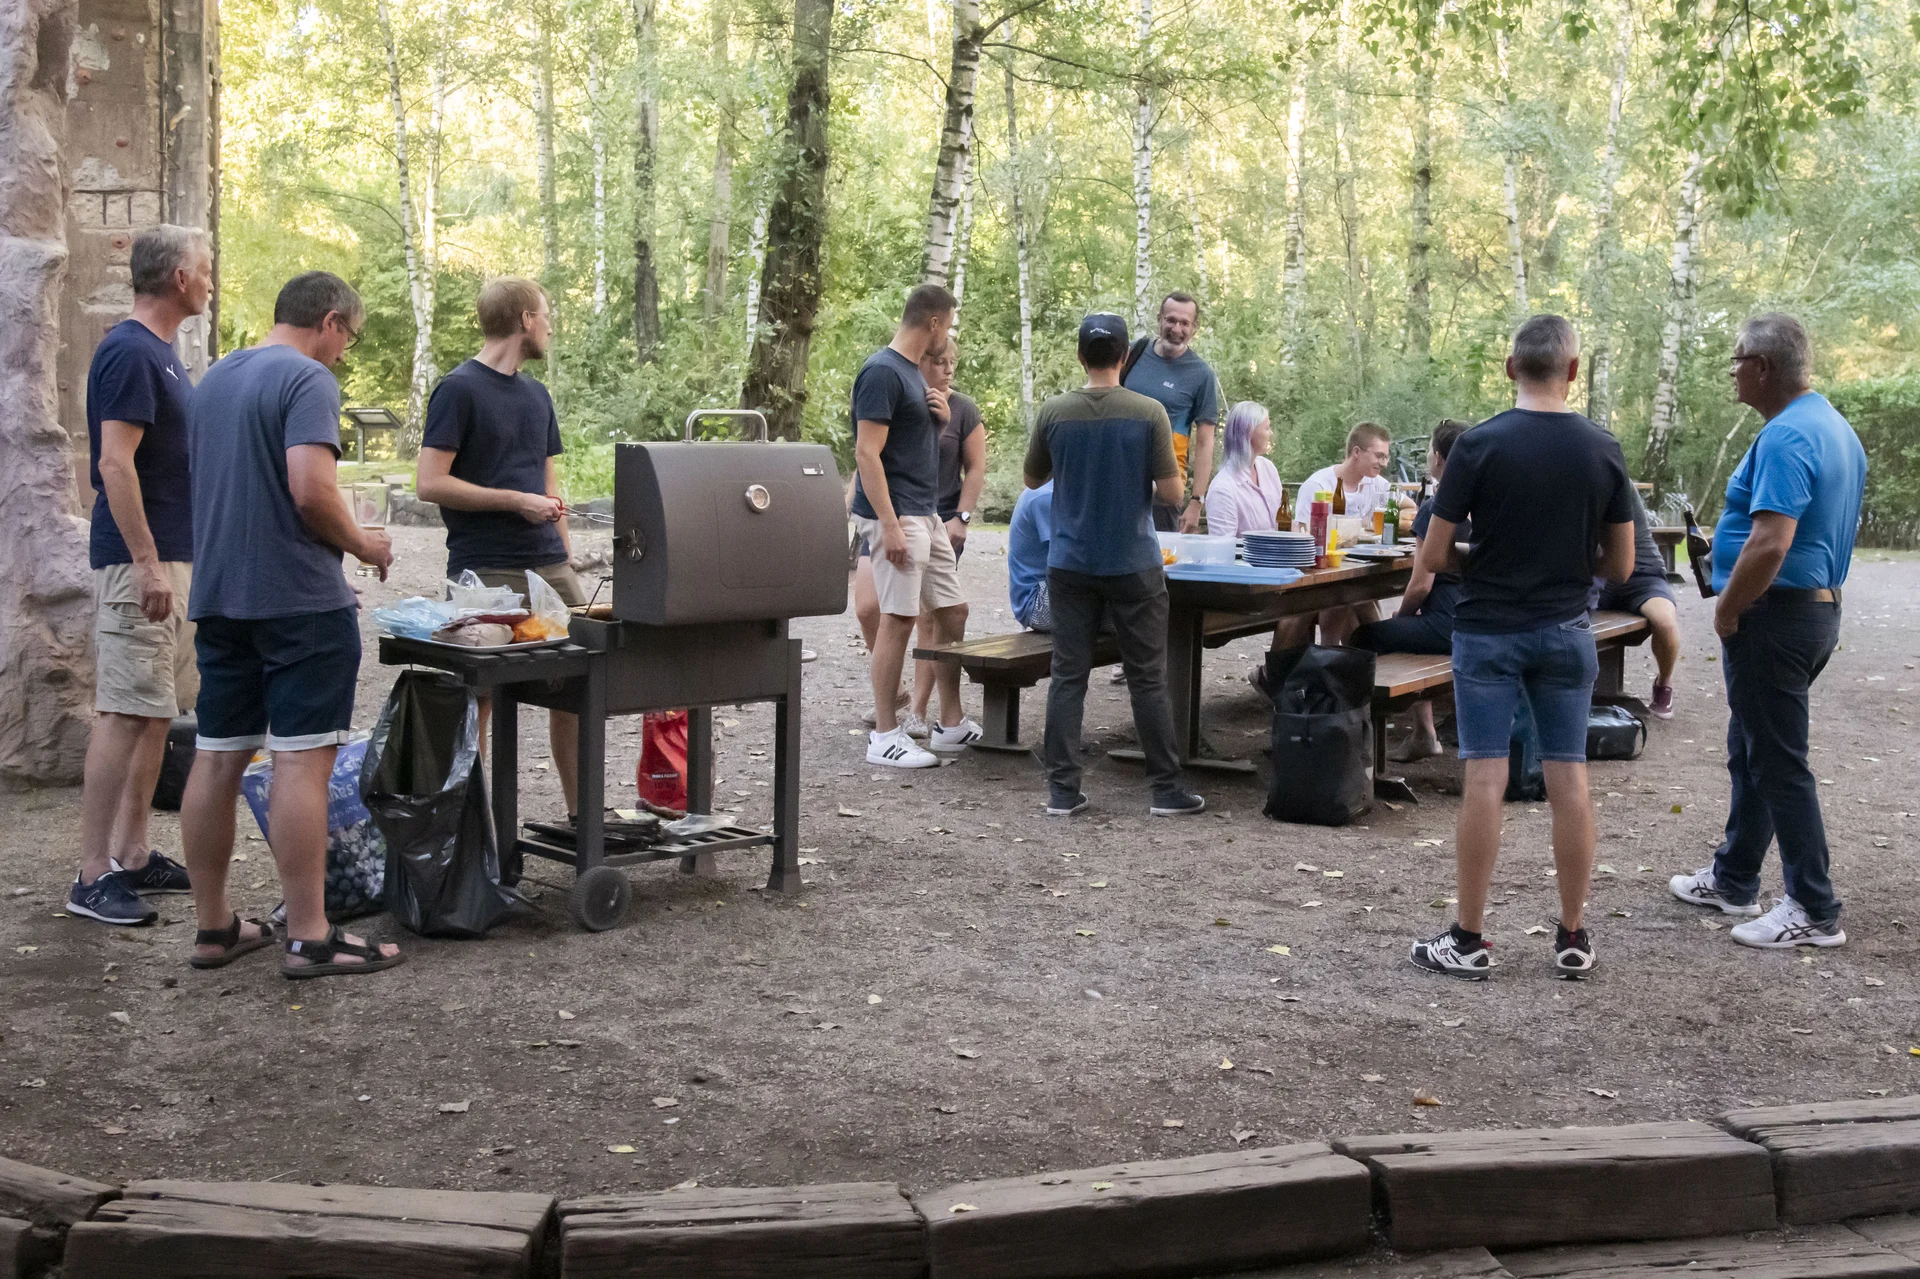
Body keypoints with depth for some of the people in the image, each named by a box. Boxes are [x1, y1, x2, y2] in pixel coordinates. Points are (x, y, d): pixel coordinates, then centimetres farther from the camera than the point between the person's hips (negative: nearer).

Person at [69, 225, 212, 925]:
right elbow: (115, 463, -20)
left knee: (154, 712, 11)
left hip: (173, 559, 10)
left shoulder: (160, 352, 16)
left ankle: (132, 855, 18)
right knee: (125, 715, -8)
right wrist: (147, 565, -23)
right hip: (141, 560, -10)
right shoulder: (129, 352, -14)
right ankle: (92, 877, -3)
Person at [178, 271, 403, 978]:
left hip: (217, 594, 8)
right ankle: (309, 937, -4)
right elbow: (311, 491, -21)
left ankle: (213, 926, 18)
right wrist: (362, 543, -5)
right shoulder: (308, 378, -10)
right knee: (302, 761, -6)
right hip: (299, 598, -8)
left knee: (217, 759, 10)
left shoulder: (214, 378, 16)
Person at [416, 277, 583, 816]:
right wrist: (516, 499, -12)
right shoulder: (460, 389, -5)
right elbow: (429, 483, -12)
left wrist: (566, 558, 14)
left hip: (549, 568, 7)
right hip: (486, 572, -7)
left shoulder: (537, 395, 18)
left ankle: (580, 814, 15)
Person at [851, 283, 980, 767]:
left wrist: (940, 415, 5)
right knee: (898, 618, -7)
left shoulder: (911, 372, 15)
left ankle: (950, 726, 20)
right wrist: (890, 525, -23)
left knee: (951, 611, 11)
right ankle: (884, 736, 0)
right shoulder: (882, 372, -14)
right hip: (896, 515, -10)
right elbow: (867, 452, -19)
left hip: (927, 514, 10)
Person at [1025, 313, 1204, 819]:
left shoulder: (1053, 412, -3)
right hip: (1132, 565, -2)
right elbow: (1171, 491, -8)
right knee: (1147, 679, 7)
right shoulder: (1149, 413, -10)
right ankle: (1165, 789, 13)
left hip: (1070, 564, 2)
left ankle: (1062, 790, 6)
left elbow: (1033, 479, 10)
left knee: (1068, 676, 6)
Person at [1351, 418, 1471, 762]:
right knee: (1407, 632, 32)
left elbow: (1422, 585, -15)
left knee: (1365, 638, 10)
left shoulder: (1435, 509, -14)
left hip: (1448, 625, -8)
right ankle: (1423, 731, 30)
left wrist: (1400, 615, 4)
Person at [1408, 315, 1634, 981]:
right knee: (1569, 780, 7)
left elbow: (1432, 557, -10)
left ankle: (1469, 940, 6)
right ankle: (1574, 937, 15)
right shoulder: (1603, 450, -2)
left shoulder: (1479, 445, -11)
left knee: (1485, 780, -1)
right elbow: (1620, 565, 3)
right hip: (1565, 632, 3)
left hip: (1488, 631, -2)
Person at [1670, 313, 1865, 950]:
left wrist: (1727, 612, -17)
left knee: (1778, 761, -3)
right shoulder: (1837, 428, 12)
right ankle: (1733, 878, 31)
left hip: (1775, 613, -10)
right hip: (1821, 605, 10)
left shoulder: (1785, 438, -21)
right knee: (1751, 751, 19)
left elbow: (1770, 544, -31)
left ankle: (1815, 911, 3)